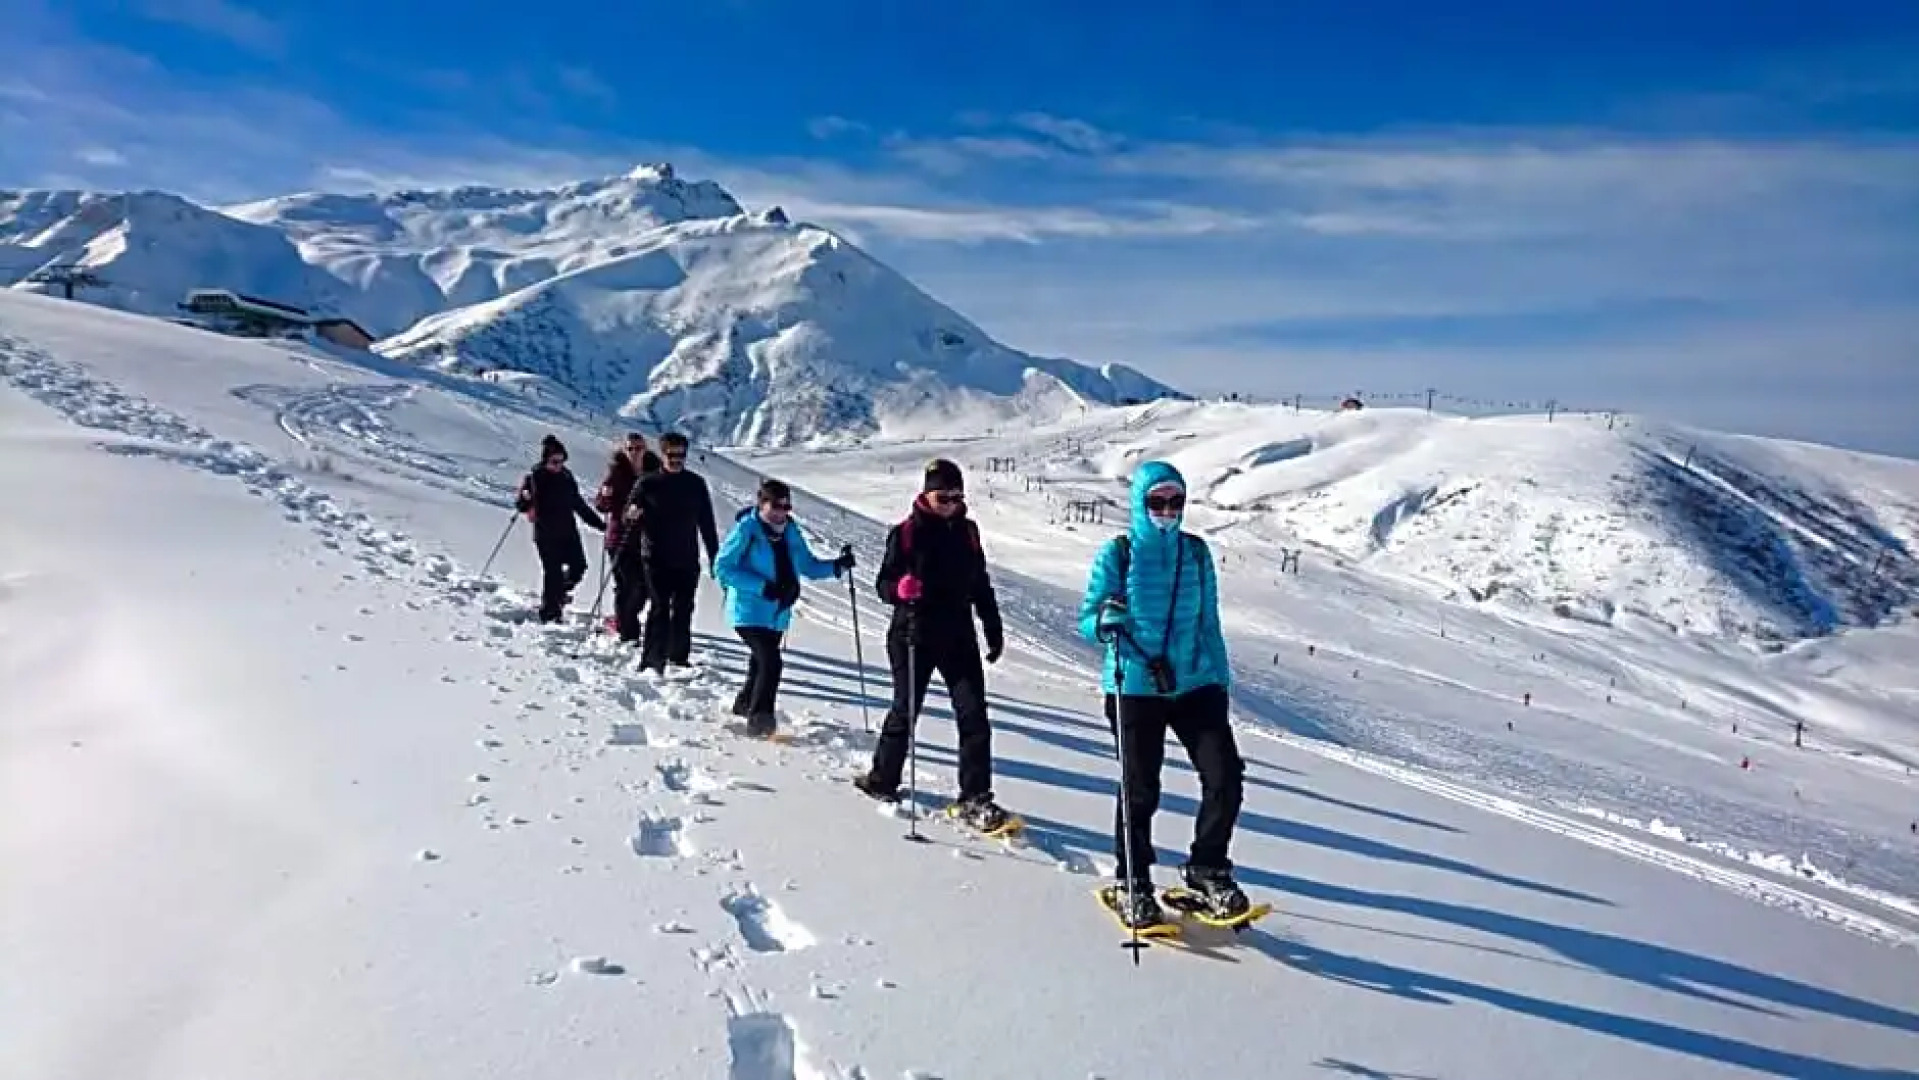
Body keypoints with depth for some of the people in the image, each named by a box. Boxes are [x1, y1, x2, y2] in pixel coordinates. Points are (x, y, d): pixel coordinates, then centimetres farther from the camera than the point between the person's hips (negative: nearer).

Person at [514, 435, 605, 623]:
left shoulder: (566, 477, 10)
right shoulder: (534, 478, -3)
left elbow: (579, 504, 18)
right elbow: (520, 504, -6)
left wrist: (600, 524, 17)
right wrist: (526, 499, -30)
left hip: (568, 531, 5)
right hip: (545, 534, -5)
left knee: (578, 566, -5)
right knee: (553, 572, -9)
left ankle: (558, 593, 25)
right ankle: (549, 613, 6)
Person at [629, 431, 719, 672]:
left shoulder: (696, 484, 8)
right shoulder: (648, 483, 3)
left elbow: (706, 522, 12)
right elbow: (628, 514, 7)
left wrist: (715, 556, 10)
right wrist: (632, 513, -18)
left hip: (687, 559, 3)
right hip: (657, 558, -2)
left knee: (683, 611, 7)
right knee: (660, 608, -8)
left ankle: (679, 659, 18)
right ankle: (651, 661, -4)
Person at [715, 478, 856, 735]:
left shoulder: (790, 531, 5)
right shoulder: (746, 529, -13)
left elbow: (809, 566, 13)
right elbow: (722, 567, -15)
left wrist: (837, 566, -6)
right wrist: (762, 586, -23)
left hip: (777, 614, 7)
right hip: (749, 612, -7)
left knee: (761, 662, 21)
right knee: (770, 662, -21)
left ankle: (745, 705, 44)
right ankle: (759, 718, -11)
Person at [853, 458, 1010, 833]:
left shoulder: (967, 531, 9)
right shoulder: (907, 532, -3)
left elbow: (981, 584, 17)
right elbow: (884, 582, -3)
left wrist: (994, 629, 16)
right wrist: (900, 589, -26)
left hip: (959, 636, 3)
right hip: (914, 636, -3)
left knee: (974, 714, -6)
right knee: (905, 710, 8)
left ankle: (975, 799, -2)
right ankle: (883, 779, 30)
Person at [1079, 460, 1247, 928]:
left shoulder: (1197, 552, 8)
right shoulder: (1118, 553, -2)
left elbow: (1209, 622, 16)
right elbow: (1087, 619, -1)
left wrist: (1221, 679, 14)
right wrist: (1107, 621, -24)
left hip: (1196, 684, 3)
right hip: (1135, 688, -3)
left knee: (1225, 776, -6)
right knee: (1141, 789, 1)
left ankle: (1207, 868, 17)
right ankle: (1132, 882, 22)